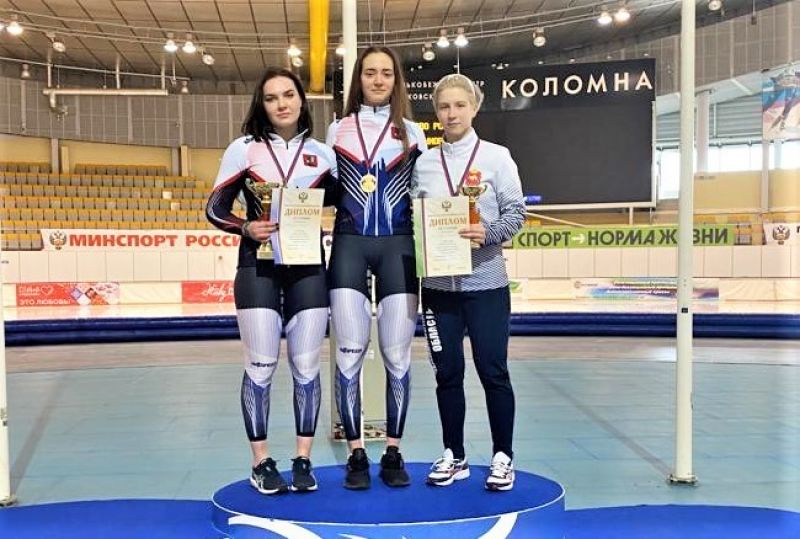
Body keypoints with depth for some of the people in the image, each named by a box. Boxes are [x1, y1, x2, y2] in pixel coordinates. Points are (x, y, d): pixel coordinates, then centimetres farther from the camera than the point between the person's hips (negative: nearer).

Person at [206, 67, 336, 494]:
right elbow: (215, 209, 0)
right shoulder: (244, 149, 1)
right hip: (258, 267, -2)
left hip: (308, 267, 2)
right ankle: (261, 462, 14)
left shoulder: (322, 154, 6)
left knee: (306, 366, 5)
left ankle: (303, 460, 16)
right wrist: (246, 227, -18)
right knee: (261, 366, 1)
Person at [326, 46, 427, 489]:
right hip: (349, 246, 0)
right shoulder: (338, 130, 11)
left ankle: (393, 453, 13)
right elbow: (326, 192, 14)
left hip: (397, 248, 0)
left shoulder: (411, 132, 10)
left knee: (397, 355, 0)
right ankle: (356, 454, 8)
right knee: (349, 353, -4)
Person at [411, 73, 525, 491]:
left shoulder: (497, 156, 0)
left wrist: (488, 233, -20)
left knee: (493, 370, 3)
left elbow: (516, 212, -3)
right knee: (447, 373, 10)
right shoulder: (423, 163, 7)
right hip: (438, 283, 3)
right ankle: (454, 456, 24)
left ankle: (502, 457, 19)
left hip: (485, 281, -2)